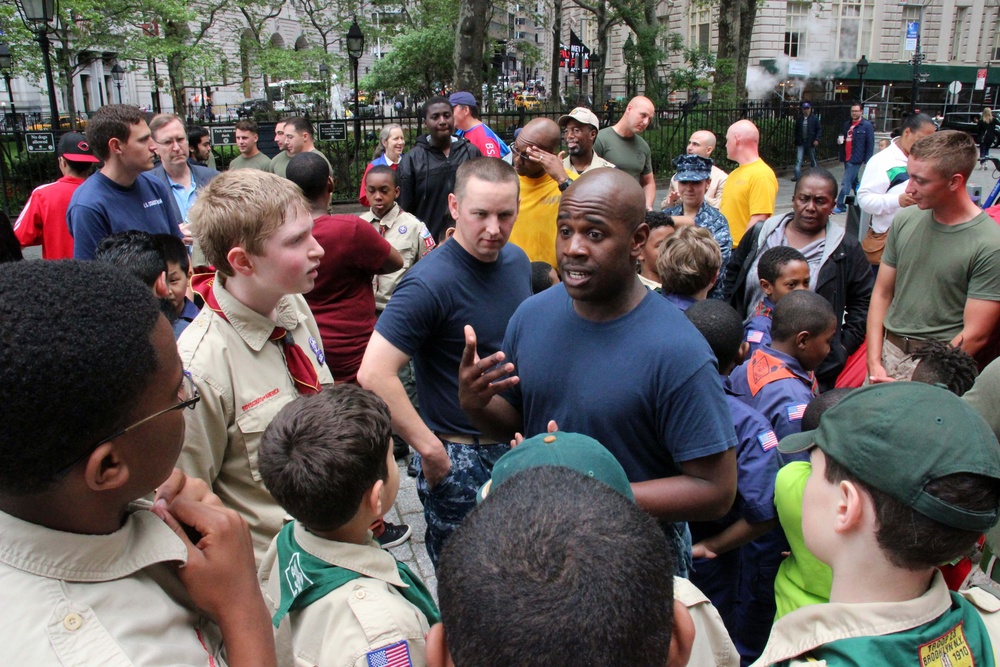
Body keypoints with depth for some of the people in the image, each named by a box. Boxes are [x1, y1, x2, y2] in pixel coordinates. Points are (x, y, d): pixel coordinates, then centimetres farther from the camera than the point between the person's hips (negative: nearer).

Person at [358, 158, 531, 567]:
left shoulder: (518, 261, 1)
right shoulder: (430, 283, -23)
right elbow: (375, 374, -28)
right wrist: (430, 449, -23)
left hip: (516, 444, 7)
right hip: (458, 457, -7)